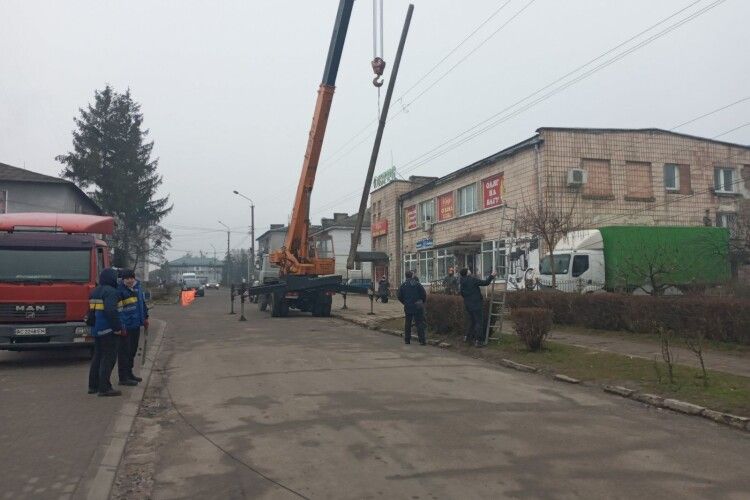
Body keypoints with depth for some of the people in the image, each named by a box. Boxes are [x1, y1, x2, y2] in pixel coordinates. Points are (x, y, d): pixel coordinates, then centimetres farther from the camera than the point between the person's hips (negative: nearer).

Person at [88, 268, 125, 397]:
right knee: (108, 357, -6)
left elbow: (91, 311, 22)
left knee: (97, 356, 17)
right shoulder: (111, 292, -15)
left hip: (96, 329, 10)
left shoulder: (95, 292, 17)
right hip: (107, 329, -10)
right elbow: (111, 311, -25)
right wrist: (117, 328, -19)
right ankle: (104, 388, -7)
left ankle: (93, 386, 23)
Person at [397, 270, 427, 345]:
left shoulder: (402, 285, 2)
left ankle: (407, 340, 16)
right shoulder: (417, 284, -5)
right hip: (418, 307, -2)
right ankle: (422, 340, -2)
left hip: (407, 307, 2)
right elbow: (424, 294, -5)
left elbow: (400, 297, 4)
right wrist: (422, 302, 11)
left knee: (407, 323, 13)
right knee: (420, 323, 1)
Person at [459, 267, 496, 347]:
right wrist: (491, 276, 0)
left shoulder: (462, 283, 6)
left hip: (467, 305, 7)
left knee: (472, 321, 21)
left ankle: (468, 337, 27)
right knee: (478, 322, -2)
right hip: (475, 305, -7)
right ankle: (478, 341, -4)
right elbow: (485, 283, -13)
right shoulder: (473, 280, -16)